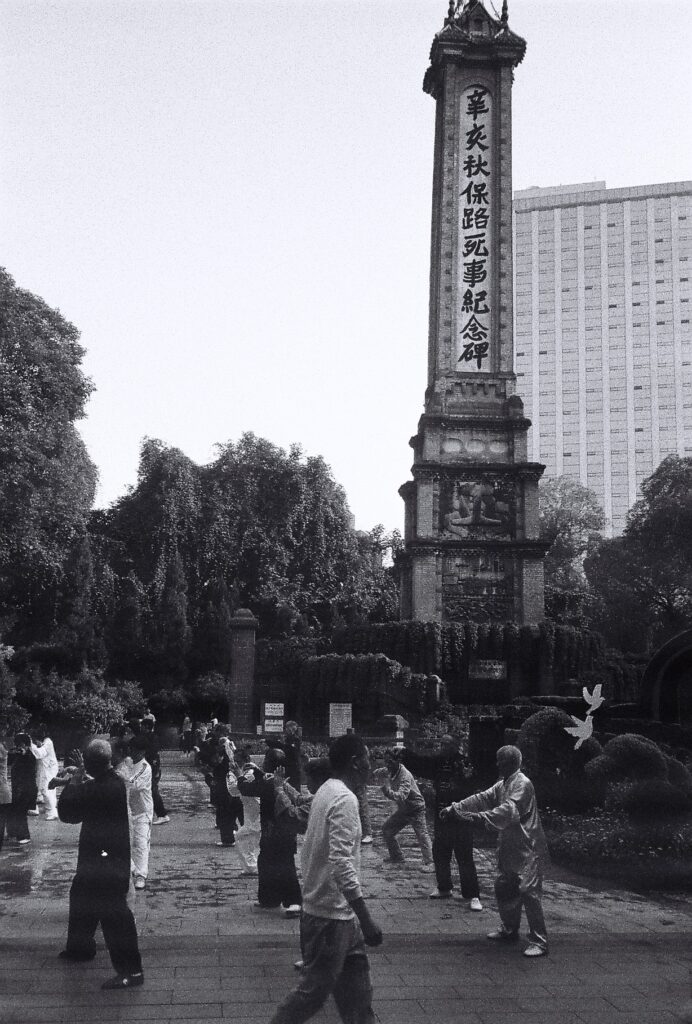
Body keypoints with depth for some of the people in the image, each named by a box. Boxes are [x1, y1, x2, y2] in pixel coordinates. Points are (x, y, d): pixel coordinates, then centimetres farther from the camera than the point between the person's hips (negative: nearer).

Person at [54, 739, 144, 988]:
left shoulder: (105, 788, -26)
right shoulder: (110, 782, 4)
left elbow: (68, 813, -20)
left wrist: (71, 784, -6)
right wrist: (72, 782, 6)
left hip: (108, 858, -11)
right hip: (99, 855, 11)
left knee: (112, 908, -11)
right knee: (81, 895, 26)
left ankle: (131, 971, -9)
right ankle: (80, 948, 46)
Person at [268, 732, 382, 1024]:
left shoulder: (326, 791, 8)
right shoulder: (345, 799, -21)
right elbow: (341, 863, -28)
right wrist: (366, 920, -26)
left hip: (337, 910, 10)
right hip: (332, 914, -10)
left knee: (356, 986, 17)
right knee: (314, 991, 3)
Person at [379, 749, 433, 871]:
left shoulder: (405, 776, -29)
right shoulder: (391, 773, -4)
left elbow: (401, 796, -42)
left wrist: (388, 791, -57)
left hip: (416, 808, -8)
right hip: (403, 809, 8)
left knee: (422, 834, -14)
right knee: (387, 829, 9)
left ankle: (428, 863, -6)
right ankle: (397, 857, 21)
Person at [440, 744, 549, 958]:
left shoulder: (522, 784, -18)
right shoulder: (503, 784, 13)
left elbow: (508, 812, -29)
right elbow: (482, 798, 11)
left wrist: (478, 817, -36)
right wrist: (455, 808, 2)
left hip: (528, 849, -10)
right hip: (510, 848, 10)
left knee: (528, 892, -13)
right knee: (503, 889, 16)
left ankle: (539, 941, -6)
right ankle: (509, 930, 33)